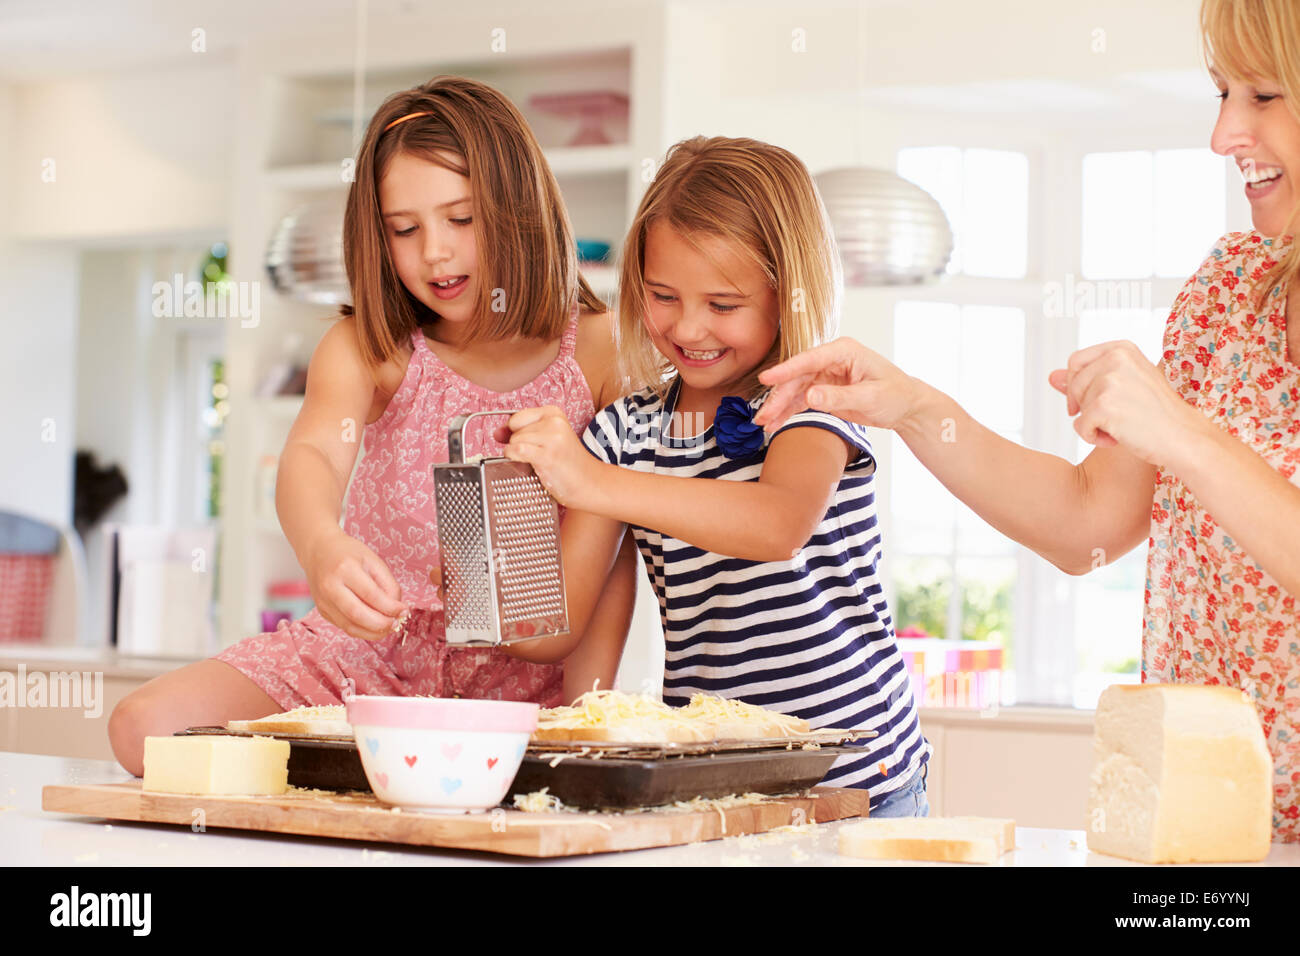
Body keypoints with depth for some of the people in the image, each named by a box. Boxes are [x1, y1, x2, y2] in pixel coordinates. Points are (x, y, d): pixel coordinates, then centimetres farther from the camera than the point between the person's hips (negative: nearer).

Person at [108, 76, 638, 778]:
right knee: (146, 728, -16)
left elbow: (617, 546, -5)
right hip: (370, 646, 1)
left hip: (526, 674, -1)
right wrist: (322, 548, -48)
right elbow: (312, 455, -24)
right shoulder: (368, 348, -3)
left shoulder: (596, 349, -4)